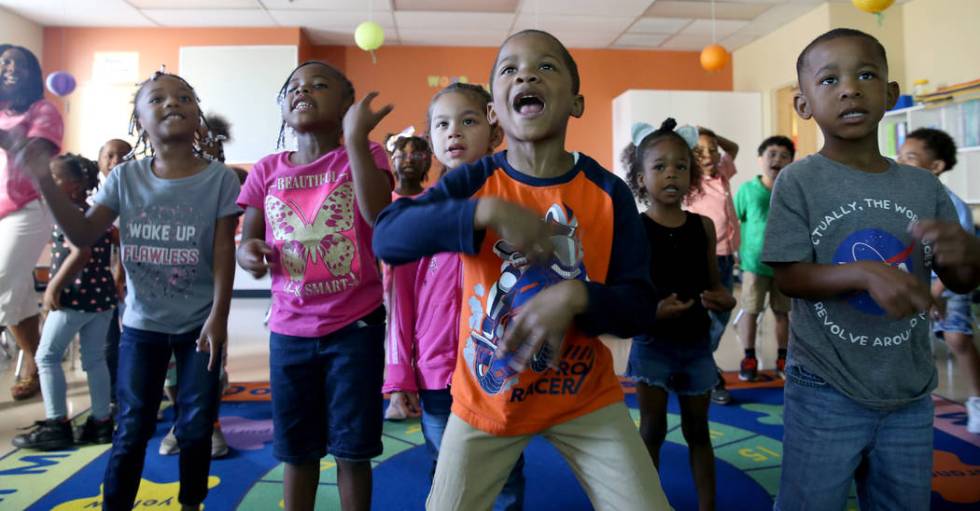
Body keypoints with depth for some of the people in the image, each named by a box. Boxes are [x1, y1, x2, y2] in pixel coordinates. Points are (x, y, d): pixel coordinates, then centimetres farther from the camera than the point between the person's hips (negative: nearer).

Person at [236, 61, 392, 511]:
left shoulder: (363, 156, -4)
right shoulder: (267, 170, 4)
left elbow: (379, 216, -22)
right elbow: (246, 241, 8)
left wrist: (355, 138, -24)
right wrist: (250, 252, -16)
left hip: (356, 324, -3)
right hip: (290, 328, 3)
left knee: (353, 449, 8)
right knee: (296, 450, 16)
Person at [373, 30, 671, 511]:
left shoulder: (609, 192, -9)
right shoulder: (472, 181, -10)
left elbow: (639, 306, -10)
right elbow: (387, 236, -23)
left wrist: (576, 296, -30)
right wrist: (485, 212, -34)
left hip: (585, 396, 1)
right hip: (485, 397, 0)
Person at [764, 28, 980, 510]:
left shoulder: (924, 185, 1)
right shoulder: (798, 181, -10)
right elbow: (789, 277, -13)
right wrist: (865, 273, -29)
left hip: (910, 393, 4)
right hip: (825, 393, -4)